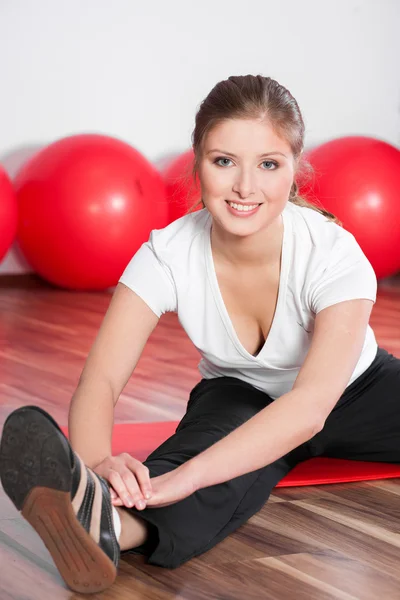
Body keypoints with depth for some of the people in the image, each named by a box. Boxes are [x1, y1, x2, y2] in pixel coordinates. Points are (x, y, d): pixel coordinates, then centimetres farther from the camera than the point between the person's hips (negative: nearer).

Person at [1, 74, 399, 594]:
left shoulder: (334, 254, -28)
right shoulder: (168, 255, -22)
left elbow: (313, 405, -40)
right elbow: (99, 380, -30)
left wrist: (182, 478, -53)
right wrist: (96, 460, -54)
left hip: (355, 393, 4)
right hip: (241, 399, -4)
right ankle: (103, 521, -62)